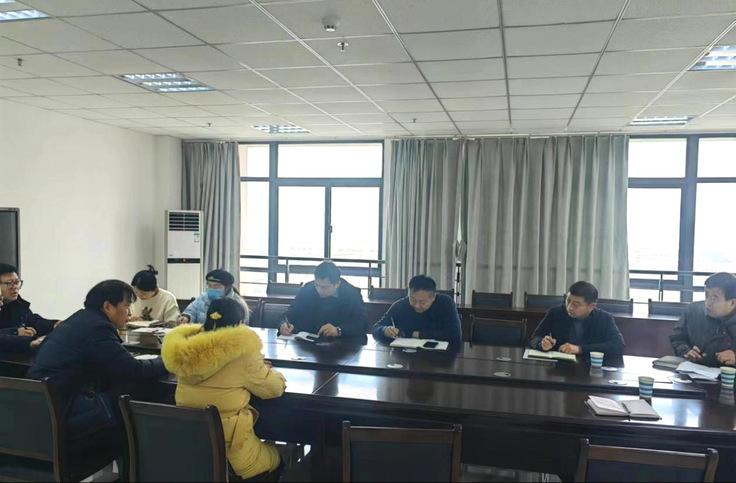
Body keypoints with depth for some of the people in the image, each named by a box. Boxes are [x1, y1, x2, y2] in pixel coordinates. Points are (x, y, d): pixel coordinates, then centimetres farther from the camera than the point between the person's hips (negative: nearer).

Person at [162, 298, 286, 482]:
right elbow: (275, 388, -7)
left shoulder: (185, 348, -3)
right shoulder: (241, 350, -19)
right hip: (228, 449, -6)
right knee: (276, 460, 25)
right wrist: (264, 370, 14)